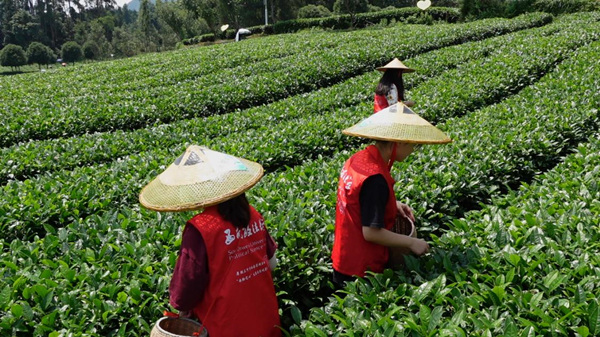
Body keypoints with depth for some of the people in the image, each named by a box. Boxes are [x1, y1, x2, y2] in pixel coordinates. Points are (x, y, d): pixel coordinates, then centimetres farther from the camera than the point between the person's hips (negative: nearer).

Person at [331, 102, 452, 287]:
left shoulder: (358, 158, -2)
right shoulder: (375, 179, -28)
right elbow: (371, 232, -27)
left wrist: (392, 204, 4)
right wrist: (412, 242, -16)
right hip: (361, 271, -8)